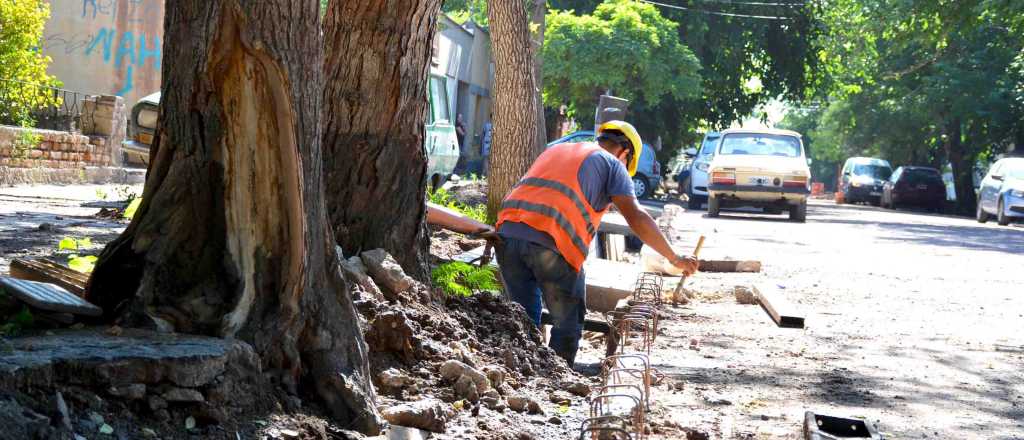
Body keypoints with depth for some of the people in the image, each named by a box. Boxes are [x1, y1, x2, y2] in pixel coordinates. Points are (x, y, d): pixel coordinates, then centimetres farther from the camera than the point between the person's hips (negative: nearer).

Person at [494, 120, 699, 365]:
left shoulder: (555, 151, 34)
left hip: (508, 232, 6)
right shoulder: (611, 164, 14)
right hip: (551, 243, -6)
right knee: (568, 325, 10)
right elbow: (636, 217, 3)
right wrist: (674, 258, 7)